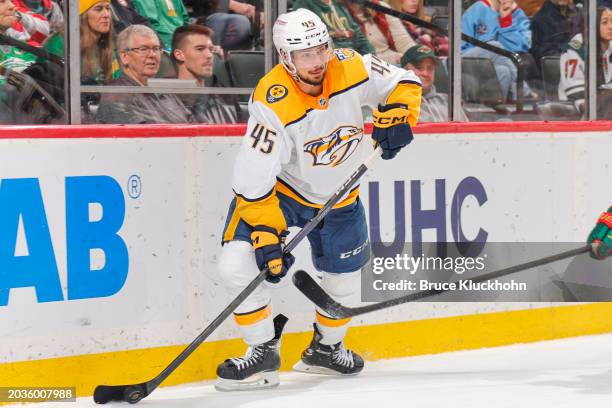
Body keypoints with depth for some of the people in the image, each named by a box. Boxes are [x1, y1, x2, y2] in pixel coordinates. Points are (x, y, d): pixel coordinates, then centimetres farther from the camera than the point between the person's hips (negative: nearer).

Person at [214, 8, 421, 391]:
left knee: (346, 275, 15)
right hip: (277, 188, -4)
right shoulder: (272, 104, -32)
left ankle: (326, 347, 44)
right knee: (237, 265, -21)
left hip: (339, 194, 4)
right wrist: (265, 235, -32)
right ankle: (263, 352, -2)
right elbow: (254, 180, -29)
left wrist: (396, 114, -23)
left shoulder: (350, 69, -21)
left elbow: (404, 82, -3)